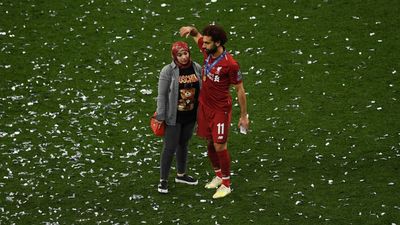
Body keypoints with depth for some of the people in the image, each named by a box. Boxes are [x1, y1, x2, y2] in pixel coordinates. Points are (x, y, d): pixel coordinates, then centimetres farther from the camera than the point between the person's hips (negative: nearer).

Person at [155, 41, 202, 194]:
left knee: (183, 144, 20)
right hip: (174, 117, -5)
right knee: (170, 147, 0)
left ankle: (181, 174, 37)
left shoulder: (196, 68, -3)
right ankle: (163, 180, 12)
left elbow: (201, 89, 6)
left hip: (190, 115, 5)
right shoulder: (168, 71, -16)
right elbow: (162, 95, -12)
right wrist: (160, 116, -12)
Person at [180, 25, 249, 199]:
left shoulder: (230, 64, -24)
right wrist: (190, 29, -10)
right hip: (204, 106, 7)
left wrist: (244, 116, -9)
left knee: (220, 146, -3)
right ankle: (218, 175, 34)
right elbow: (196, 35, 15)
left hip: (220, 110, -7)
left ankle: (226, 184, 11)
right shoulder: (207, 52, -5)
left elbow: (240, 90, -14)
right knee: (209, 143, 16)